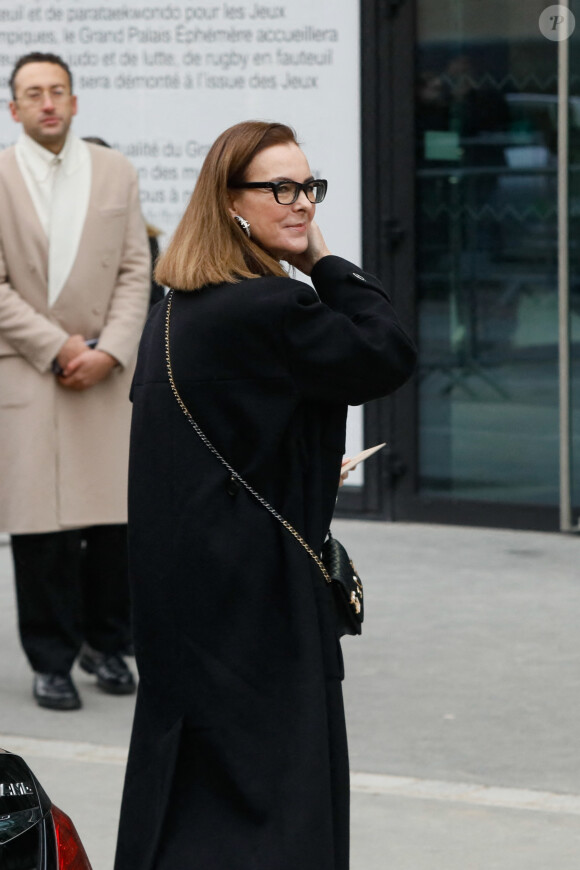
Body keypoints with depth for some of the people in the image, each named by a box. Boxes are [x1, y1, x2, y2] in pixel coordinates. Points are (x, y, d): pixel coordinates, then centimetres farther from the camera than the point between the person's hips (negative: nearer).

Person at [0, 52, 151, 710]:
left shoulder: (115, 173, 10)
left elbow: (135, 272, 6)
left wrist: (108, 350, -7)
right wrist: (56, 348, -10)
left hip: (106, 371, 2)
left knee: (115, 519, 1)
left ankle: (103, 643, 17)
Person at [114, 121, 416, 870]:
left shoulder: (173, 310, 9)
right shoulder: (270, 310, -20)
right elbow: (389, 356, -12)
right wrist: (326, 263, -6)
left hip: (179, 579, 9)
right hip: (255, 592, -9)